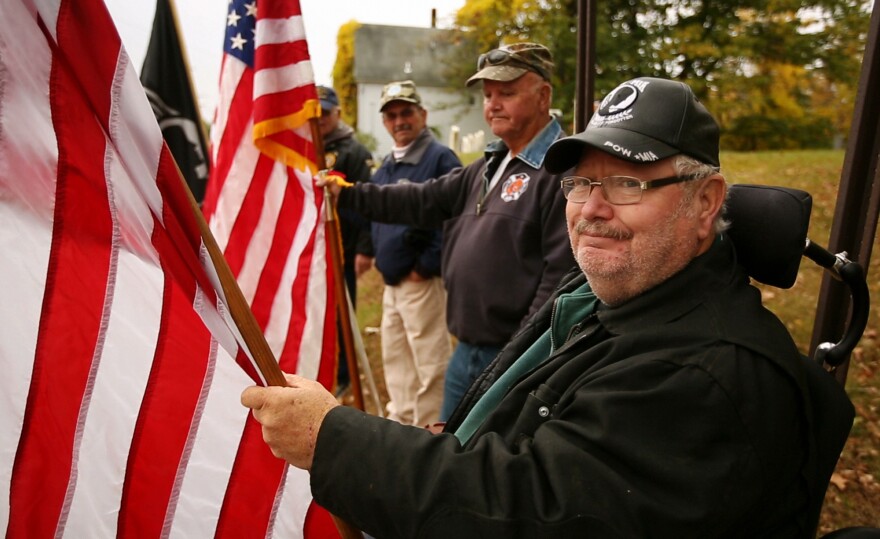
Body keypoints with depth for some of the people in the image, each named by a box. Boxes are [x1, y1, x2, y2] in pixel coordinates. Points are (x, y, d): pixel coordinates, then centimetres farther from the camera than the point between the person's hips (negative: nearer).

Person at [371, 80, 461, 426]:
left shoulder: (440, 158, -13)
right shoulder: (386, 165, 15)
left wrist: (427, 264, -18)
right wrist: (373, 245, 11)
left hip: (422, 281, -9)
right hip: (391, 280, 9)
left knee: (429, 365, 1)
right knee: (395, 358, 19)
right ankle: (401, 420, 36)